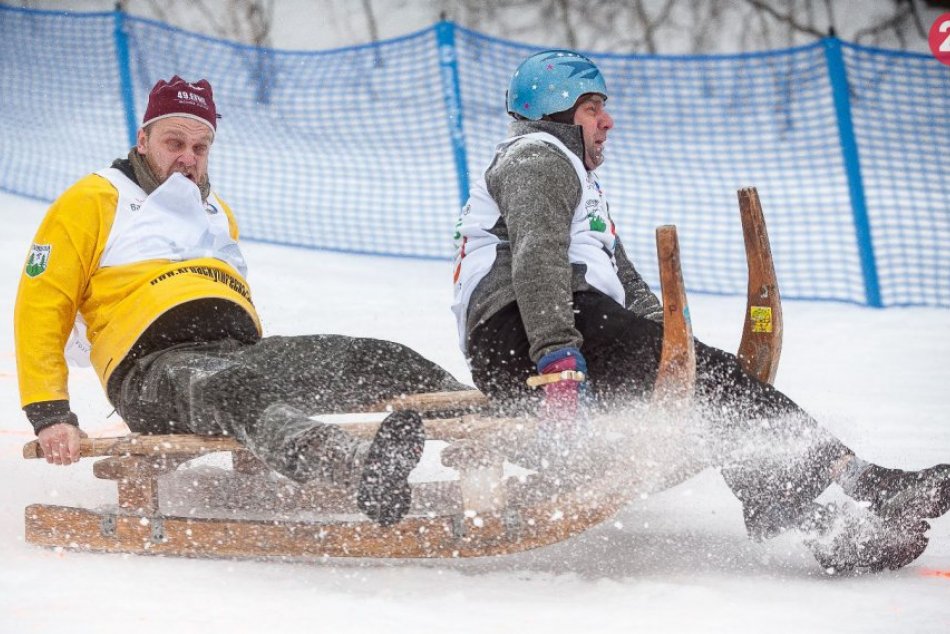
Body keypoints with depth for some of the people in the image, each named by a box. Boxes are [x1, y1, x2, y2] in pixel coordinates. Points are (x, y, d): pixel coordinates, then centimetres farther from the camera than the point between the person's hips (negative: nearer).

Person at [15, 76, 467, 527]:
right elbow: (40, 307, 5)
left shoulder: (217, 213, 33)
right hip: (155, 366, -7)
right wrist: (49, 413, -7)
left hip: (240, 352, 8)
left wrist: (273, 371, 17)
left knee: (377, 361, -15)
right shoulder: (92, 202, 12)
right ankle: (354, 466, -69)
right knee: (230, 389, -42)